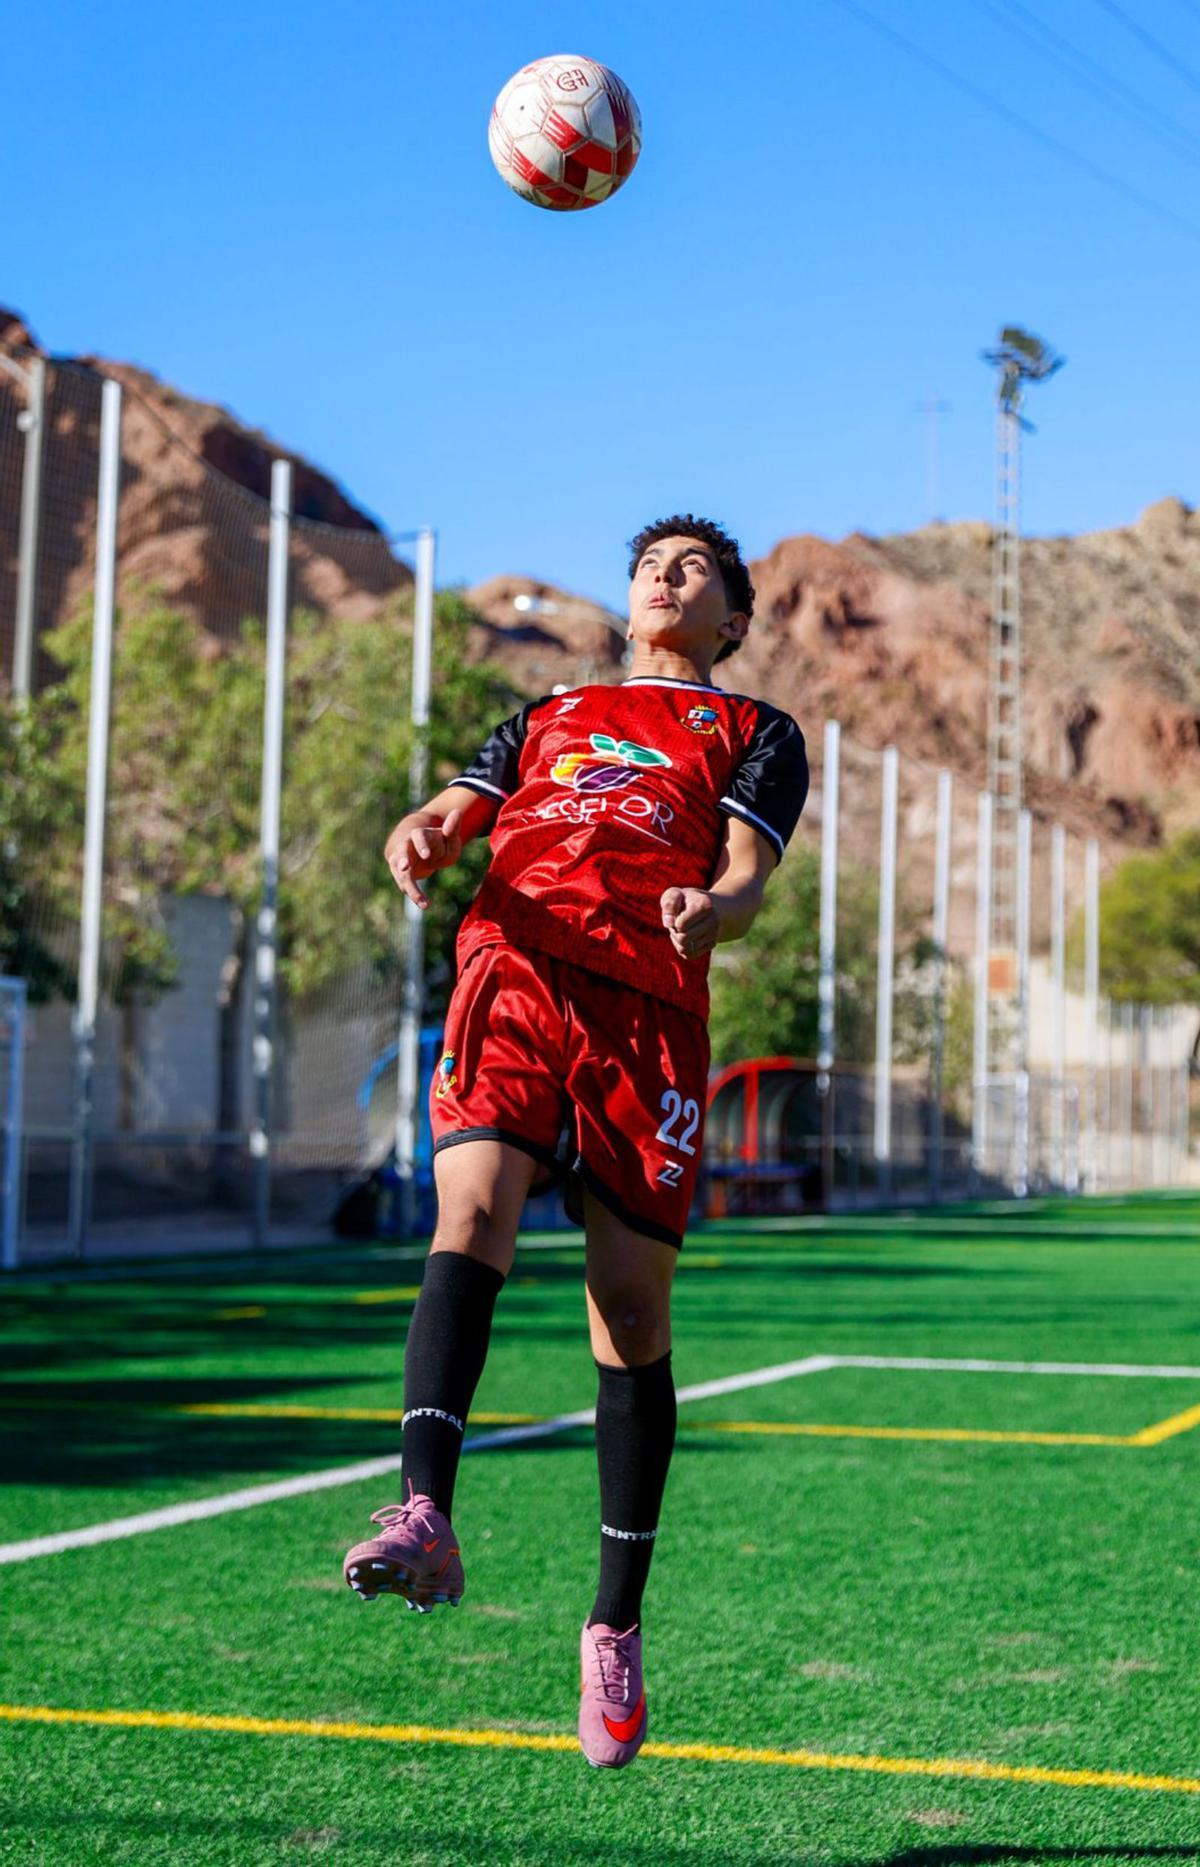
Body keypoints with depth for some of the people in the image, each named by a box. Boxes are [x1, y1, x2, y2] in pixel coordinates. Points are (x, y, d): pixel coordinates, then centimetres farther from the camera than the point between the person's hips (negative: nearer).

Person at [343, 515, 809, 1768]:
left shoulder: (755, 734, 24)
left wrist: (711, 910, -18)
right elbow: (460, 810, 20)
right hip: (511, 971, 2)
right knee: (471, 1217, -25)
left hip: (650, 1003, -1)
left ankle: (615, 1624, 7)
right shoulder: (546, 719, 33)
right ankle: (424, 1515, -39)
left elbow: (746, 875, 7)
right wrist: (425, 836, -5)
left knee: (631, 1315, -3)